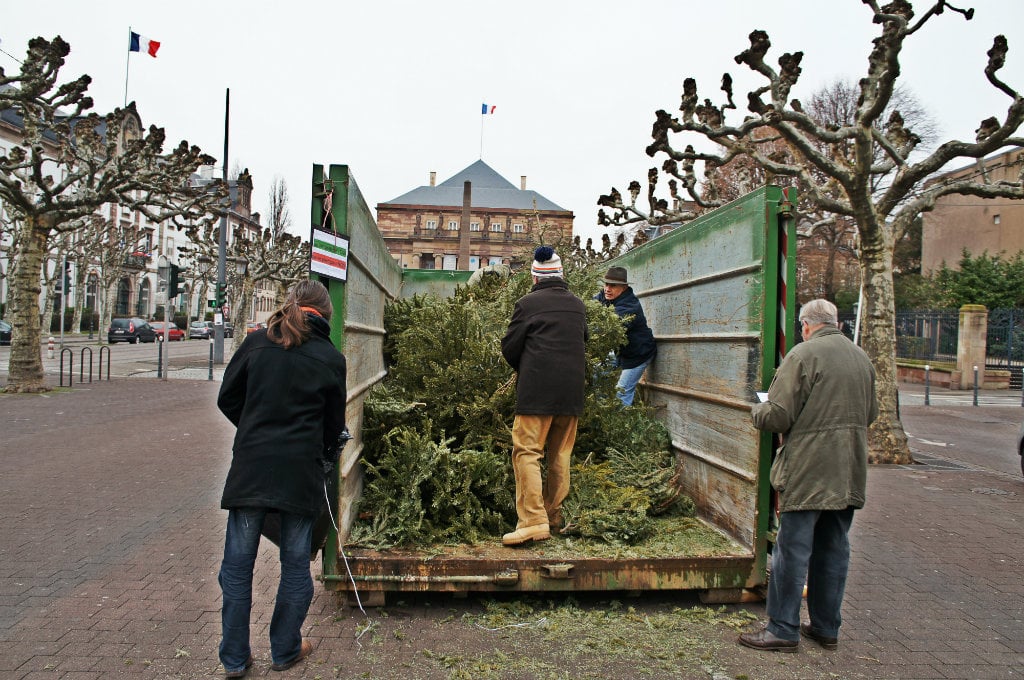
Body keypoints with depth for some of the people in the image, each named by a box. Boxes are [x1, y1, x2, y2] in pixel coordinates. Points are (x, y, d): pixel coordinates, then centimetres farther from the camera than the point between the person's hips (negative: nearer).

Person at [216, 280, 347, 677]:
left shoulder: (256, 342, 1)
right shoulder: (331, 357, -1)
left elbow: (227, 399, 7)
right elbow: (334, 423, 5)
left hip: (251, 465, 1)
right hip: (301, 469, -1)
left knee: (238, 562, 12)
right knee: (295, 562, 13)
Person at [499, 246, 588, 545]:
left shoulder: (528, 303, -5)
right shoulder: (578, 305, 12)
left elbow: (509, 347, -1)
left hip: (537, 390, -6)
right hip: (571, 390, 6)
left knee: (527, 452, -5)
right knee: (560, 454, 13)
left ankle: (534, 520, -12)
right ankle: (554, 515, 22)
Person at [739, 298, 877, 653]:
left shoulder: (803, 354, -12)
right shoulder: (861, 357, 11)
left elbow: (778, 415, -16)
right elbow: (870, 413, 19)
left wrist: (757, 410, 5)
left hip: (808, 471, -7)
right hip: (850, 473, 7)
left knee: (793, 548, 0)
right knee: (833, 549, 15)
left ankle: (783, 629, 7)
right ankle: (826, 627, 25)